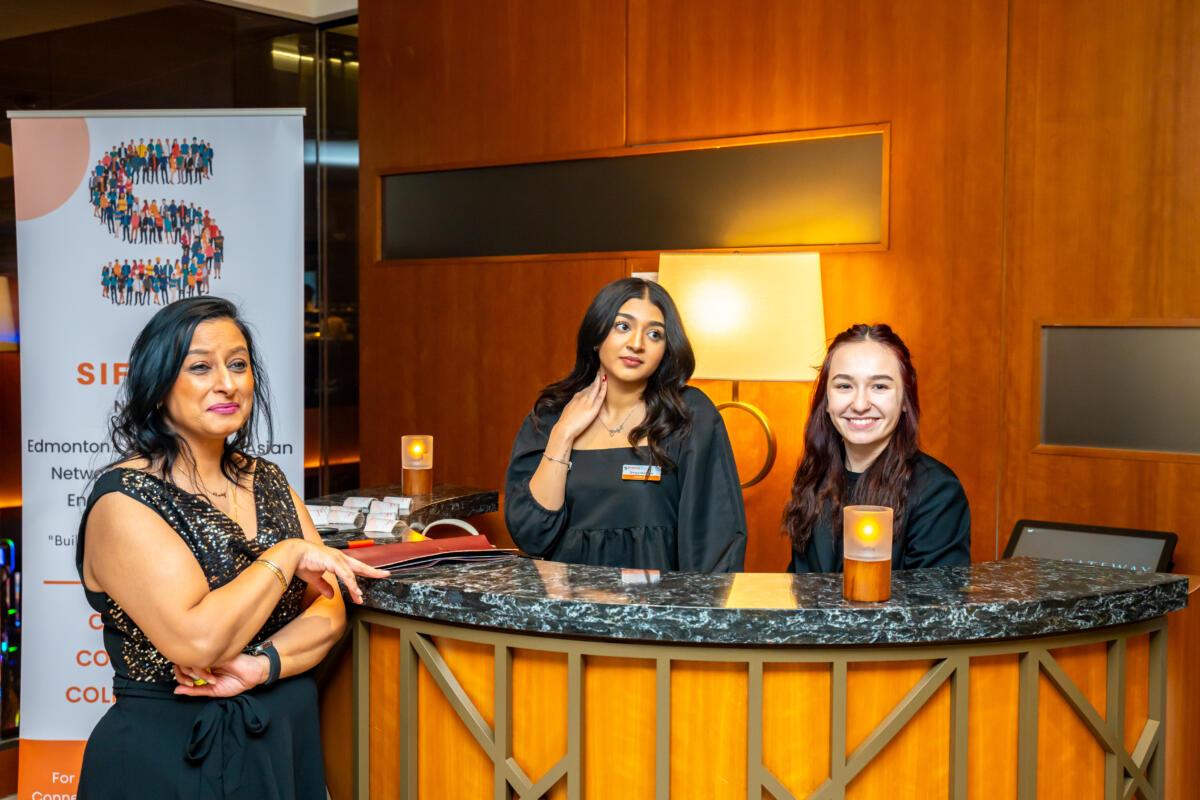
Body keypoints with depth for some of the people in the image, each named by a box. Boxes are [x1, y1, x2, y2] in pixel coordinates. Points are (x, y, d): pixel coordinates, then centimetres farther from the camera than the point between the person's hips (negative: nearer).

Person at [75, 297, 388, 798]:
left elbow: (329, 610, 0)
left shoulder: (266, 482, 5)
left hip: (287, 740, 6)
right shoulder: (124, 501, -15)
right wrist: (288, 554, -17)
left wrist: (261, 664, -18)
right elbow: (196, 641, -27)